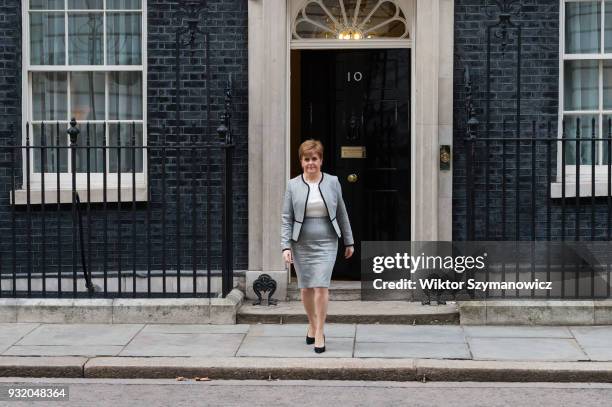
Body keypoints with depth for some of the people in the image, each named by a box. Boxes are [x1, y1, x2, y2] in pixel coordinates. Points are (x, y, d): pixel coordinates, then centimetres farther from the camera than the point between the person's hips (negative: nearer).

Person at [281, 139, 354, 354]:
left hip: (326, 243, -1)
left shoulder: (333, 182, 3)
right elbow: (286, 218, 0)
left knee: (321, 287, -11)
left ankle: (319, 333, -2)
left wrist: (349, 242, 11)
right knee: (306, 288, 9)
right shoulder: (293, 185, 1)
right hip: (301, 245, 1)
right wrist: (286, 246, -8)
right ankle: (312, 324, 31)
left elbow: (342, 214, 9)